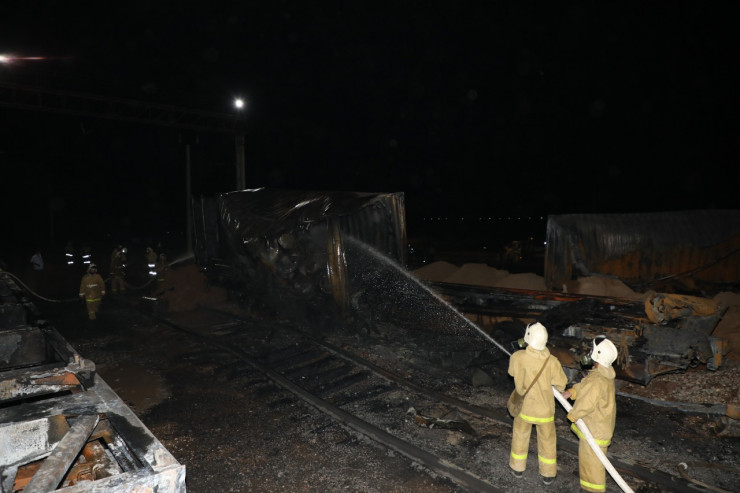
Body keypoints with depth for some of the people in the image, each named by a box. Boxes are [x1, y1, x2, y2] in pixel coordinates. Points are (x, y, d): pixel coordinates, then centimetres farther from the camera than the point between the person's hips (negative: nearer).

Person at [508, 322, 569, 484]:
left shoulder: (517, 357, -22)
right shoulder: (552, 362, -23)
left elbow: (512, 371, 0)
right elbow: (561, 385, -11)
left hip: (524, 406, 0)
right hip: (545, 409, 0)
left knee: (520, 436, 22)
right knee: (547, 440, 20)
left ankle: (518, 468, 37)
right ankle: (548, 474, 34)